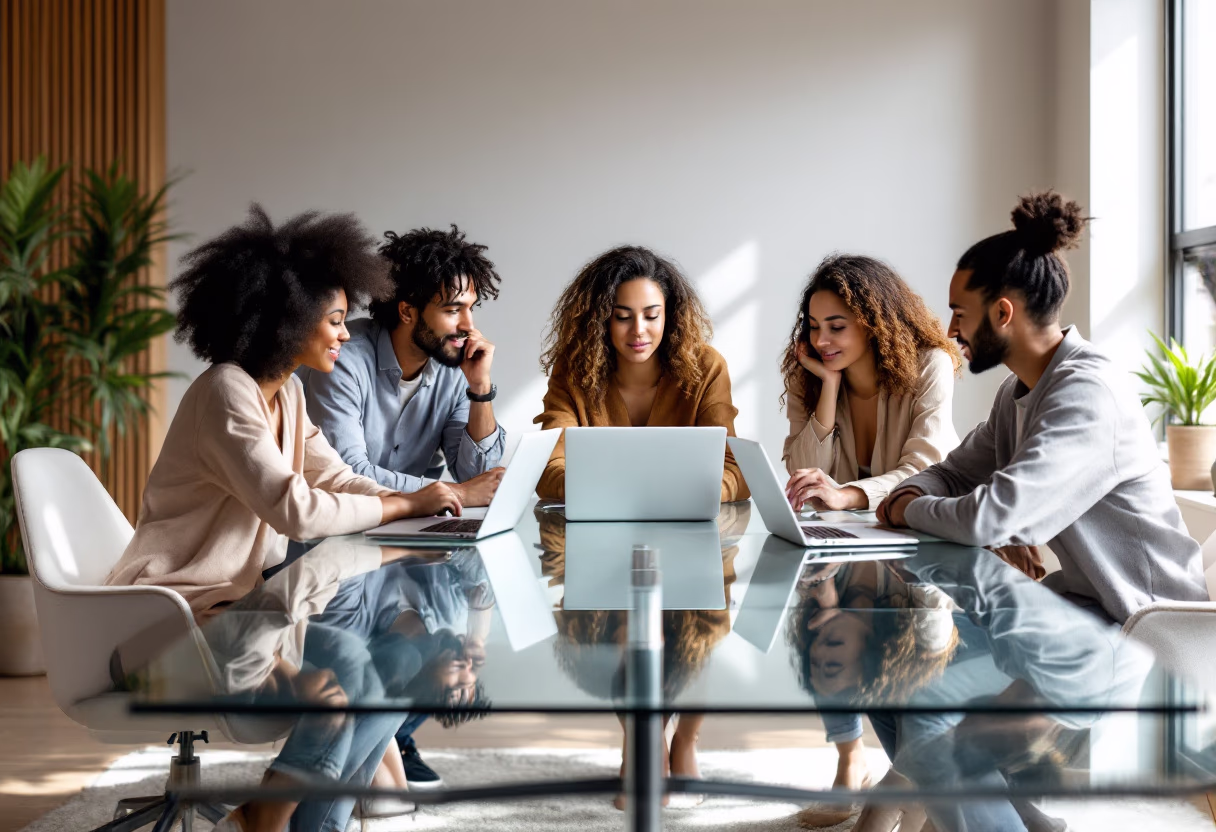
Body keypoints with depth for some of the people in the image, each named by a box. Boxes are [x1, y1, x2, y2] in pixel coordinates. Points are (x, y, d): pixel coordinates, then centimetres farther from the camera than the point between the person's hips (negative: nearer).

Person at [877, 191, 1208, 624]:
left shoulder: (1088, 393, -23)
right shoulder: (1017, 392, 6)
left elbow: (988, 518, -31)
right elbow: (953, 473, 14)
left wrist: (906, 509, -12)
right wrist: (907, 494, -9)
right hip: (1082, 600, 8)